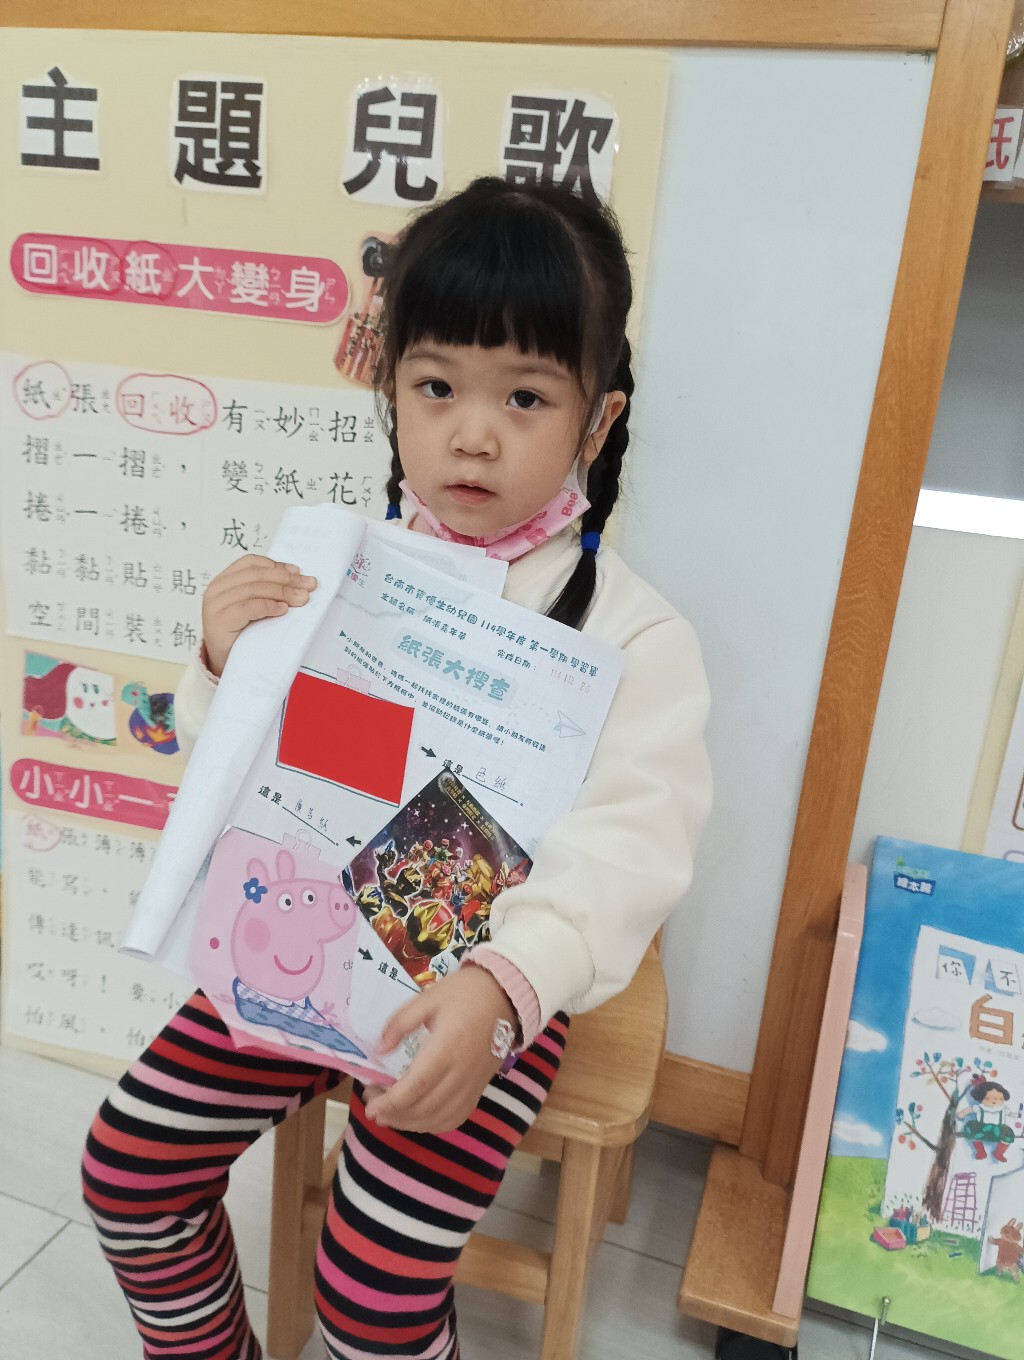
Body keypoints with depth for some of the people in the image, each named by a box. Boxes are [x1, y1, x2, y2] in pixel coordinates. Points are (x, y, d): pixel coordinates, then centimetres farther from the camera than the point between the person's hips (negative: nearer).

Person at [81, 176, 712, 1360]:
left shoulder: (629, 629, -15)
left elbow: (627, 844, -25)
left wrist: (500, 984, -41)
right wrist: (226, 667, -20)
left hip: (489, 980, -4)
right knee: (127, 1164, 7)